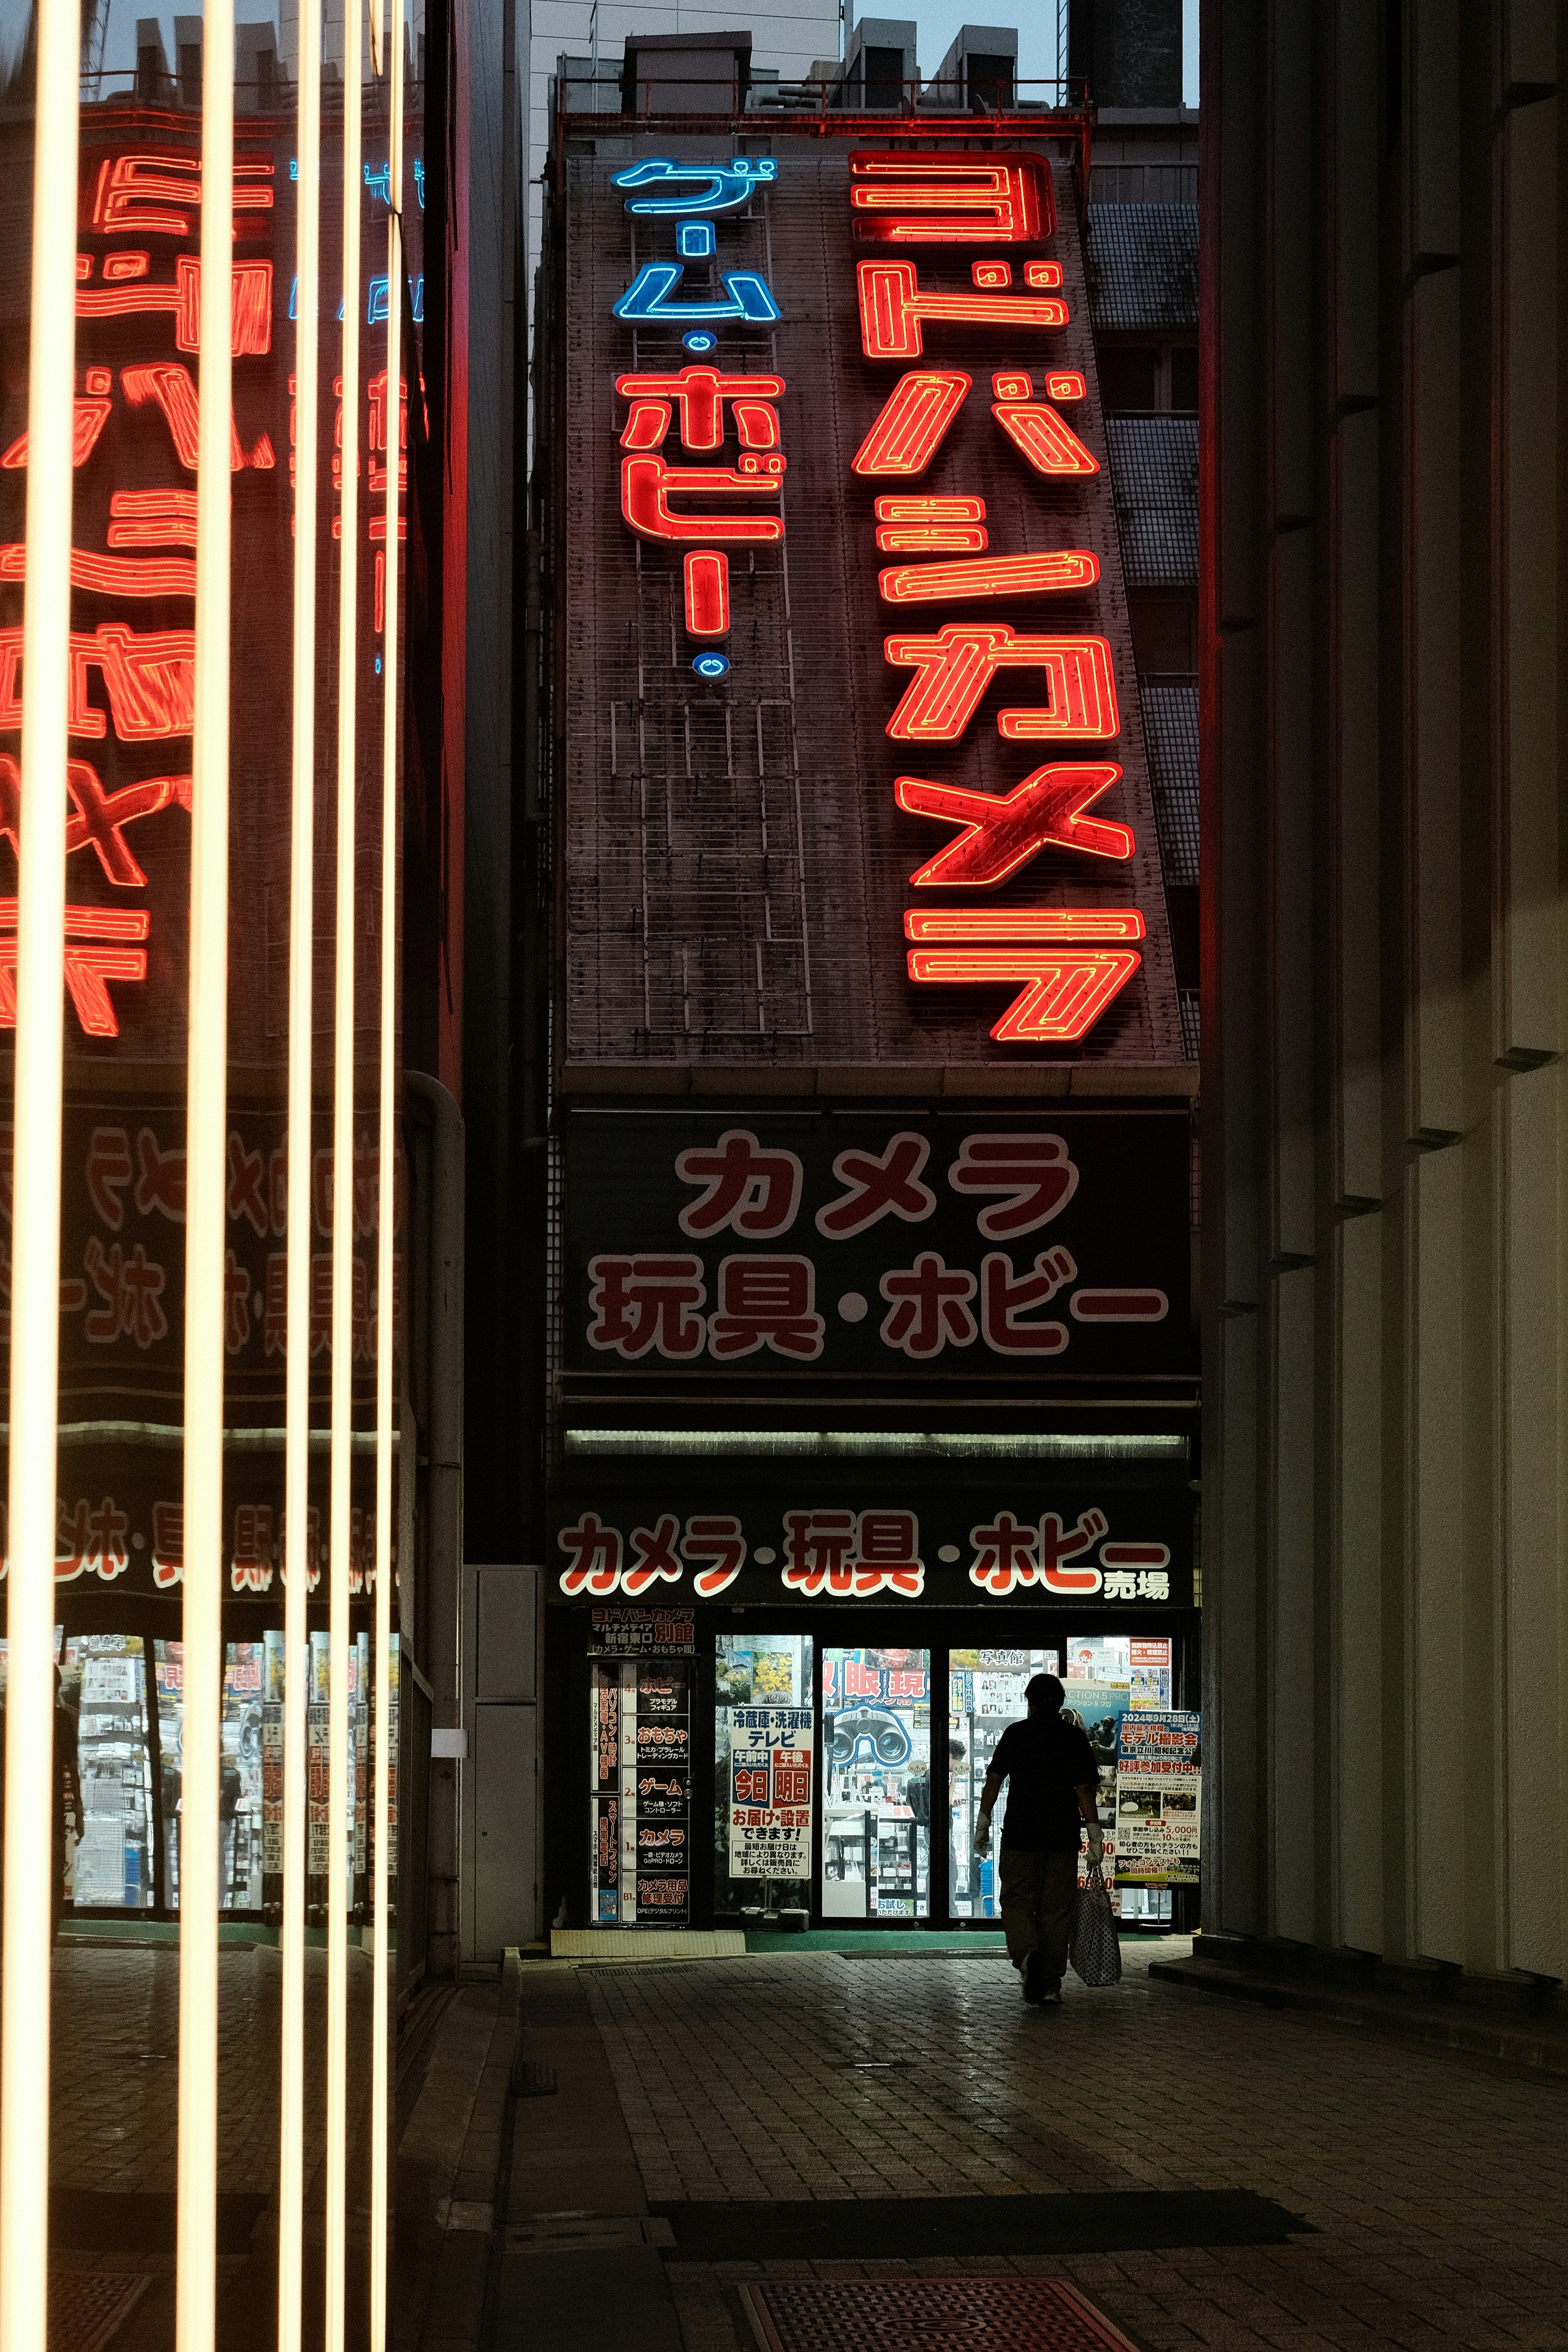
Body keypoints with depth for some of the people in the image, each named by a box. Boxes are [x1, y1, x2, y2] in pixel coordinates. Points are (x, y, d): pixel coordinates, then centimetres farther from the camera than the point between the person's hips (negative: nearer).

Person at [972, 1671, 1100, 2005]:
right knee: (1056, 1909, 7)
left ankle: (1027, 1953, -21)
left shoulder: (1016, 1734, 0)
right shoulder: (1075, 1738, 3)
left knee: (1018, 1902, 8)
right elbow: (1085, 1789, -3)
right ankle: (1050, 1984, 7)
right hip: (1064, 1836, 1)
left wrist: (983, 1824, 3)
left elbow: (994, 1780, -3)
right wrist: (1094, 1834, -2)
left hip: (1021, 1834, -1)